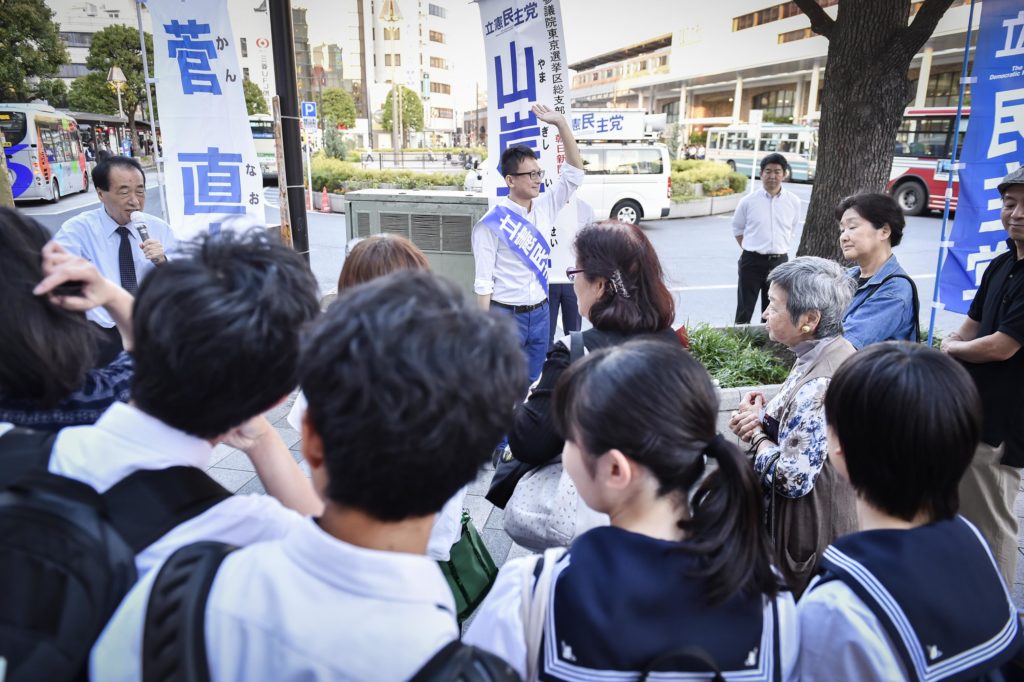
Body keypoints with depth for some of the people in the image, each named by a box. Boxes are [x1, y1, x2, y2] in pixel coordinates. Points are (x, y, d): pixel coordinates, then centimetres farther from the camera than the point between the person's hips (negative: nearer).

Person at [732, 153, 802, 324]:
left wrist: (777, 249, 10)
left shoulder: (794, 202, -1)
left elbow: (792, 230, 13)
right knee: (744, 310, 3)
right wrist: (751, 249, 6)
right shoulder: (748, 201, -6)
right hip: (752, 261, -2)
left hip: (779, 262, 2)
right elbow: (738, 229, 9)